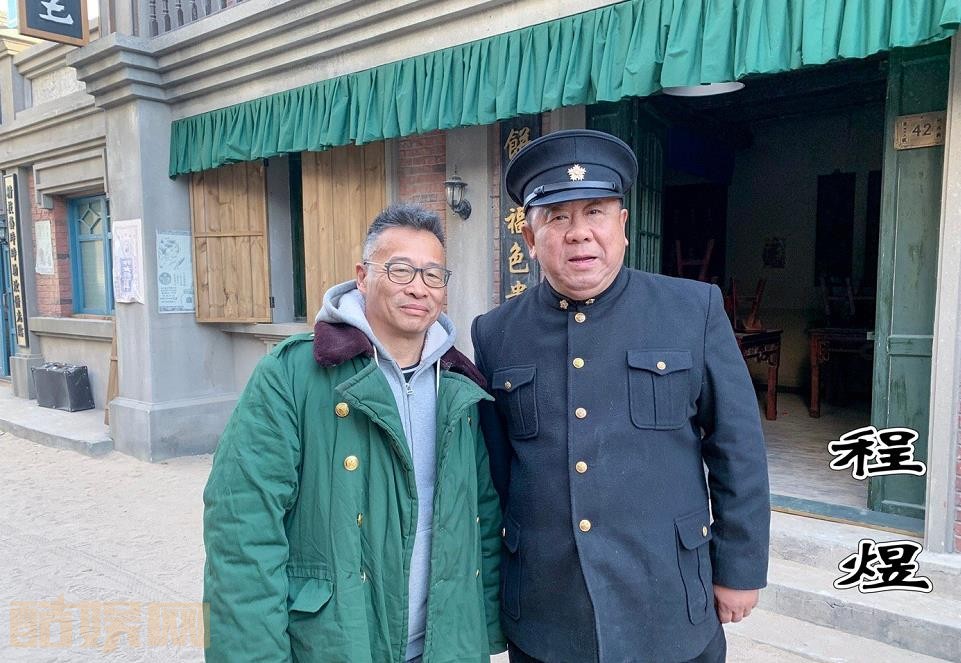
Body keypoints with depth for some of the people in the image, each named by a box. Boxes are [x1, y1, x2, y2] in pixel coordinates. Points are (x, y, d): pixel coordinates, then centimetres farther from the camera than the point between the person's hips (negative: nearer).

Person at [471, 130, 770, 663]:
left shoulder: (695, 311, -7)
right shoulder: (494, 334, -3)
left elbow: (738, 452, -2)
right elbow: (490, 469, 5)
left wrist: (739, 571, 1)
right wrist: (489, 585, 10)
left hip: (671, 613, 0)